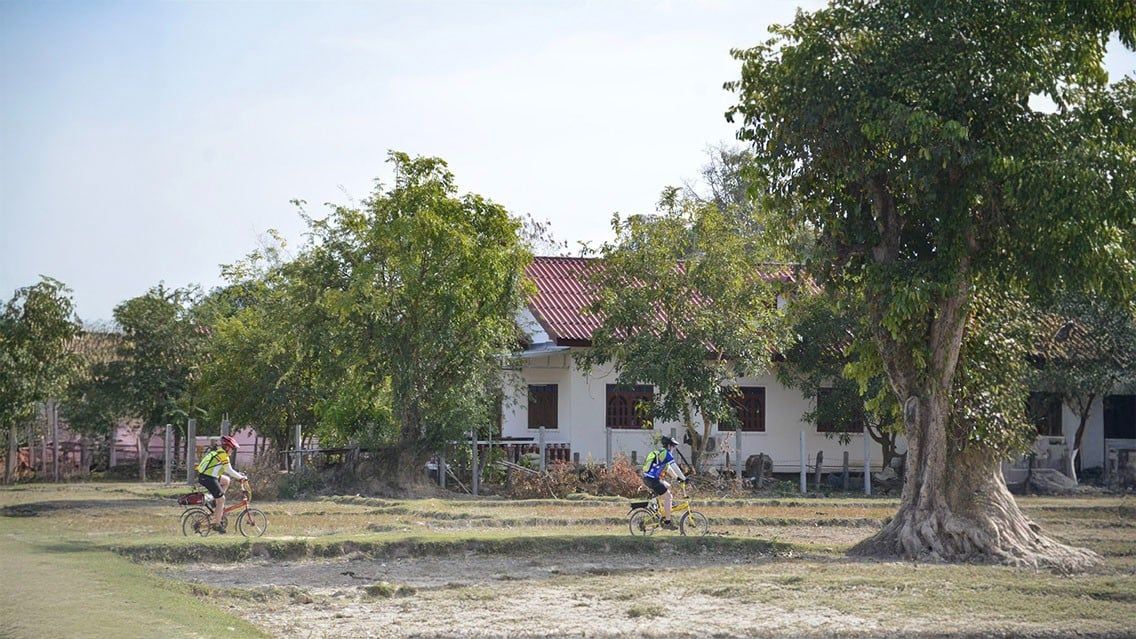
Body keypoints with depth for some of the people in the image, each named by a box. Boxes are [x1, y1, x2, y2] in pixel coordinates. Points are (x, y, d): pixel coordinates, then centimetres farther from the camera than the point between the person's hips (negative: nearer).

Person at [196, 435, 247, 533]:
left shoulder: (217, 452, 19)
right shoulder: (223, 455, -10)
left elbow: (226, 470, 26)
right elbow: (229, 471, -11)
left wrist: (239, 475, 22)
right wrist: (241, 477, 0)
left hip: (203, 476, 9)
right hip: (209, 478, -9)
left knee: (226, 480, 26)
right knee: (221, 500, -2)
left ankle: (216, 502, 18)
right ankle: (216, 524, 0)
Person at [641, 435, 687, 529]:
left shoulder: (660, 453, 22)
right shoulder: (666, 453, -8)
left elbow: (668, 468, 31)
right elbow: (675, 468, -12)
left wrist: (677, 477, 31)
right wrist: (684, 478, -7)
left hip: (646, 479, 10)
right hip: (652, 479, -10)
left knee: (669, 487, 25)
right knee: (668, 497, -6)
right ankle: (667, 522, -5)